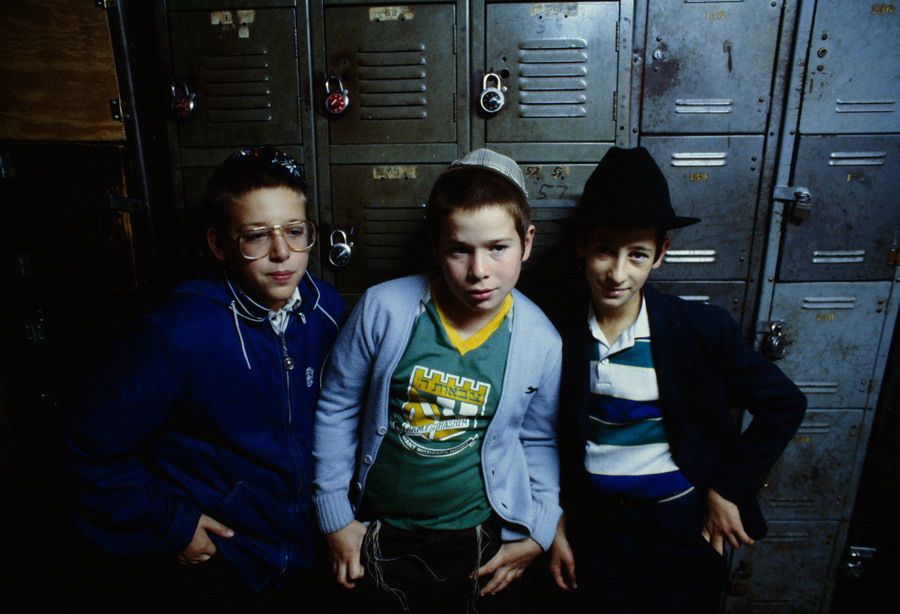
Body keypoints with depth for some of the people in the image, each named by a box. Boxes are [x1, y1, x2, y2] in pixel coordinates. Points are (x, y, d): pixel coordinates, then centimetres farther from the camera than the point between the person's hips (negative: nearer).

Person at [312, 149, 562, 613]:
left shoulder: (541, 343, -12)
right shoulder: (383, 309, -17)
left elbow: (539, 441, 3)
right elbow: (337, 407, -5)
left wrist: (536, 534, 0)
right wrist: (335, 516, -1)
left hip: (481, 541, 1)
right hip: (379, 536, 0)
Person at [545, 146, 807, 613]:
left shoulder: (703, 329, -17)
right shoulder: (559, 328, -12)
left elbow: (784, 404, -5)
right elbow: (553, 437, -1)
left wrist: (729, 489, -7)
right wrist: (558, 526, 4)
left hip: (685, 533, -1)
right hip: (597, 528, 1)